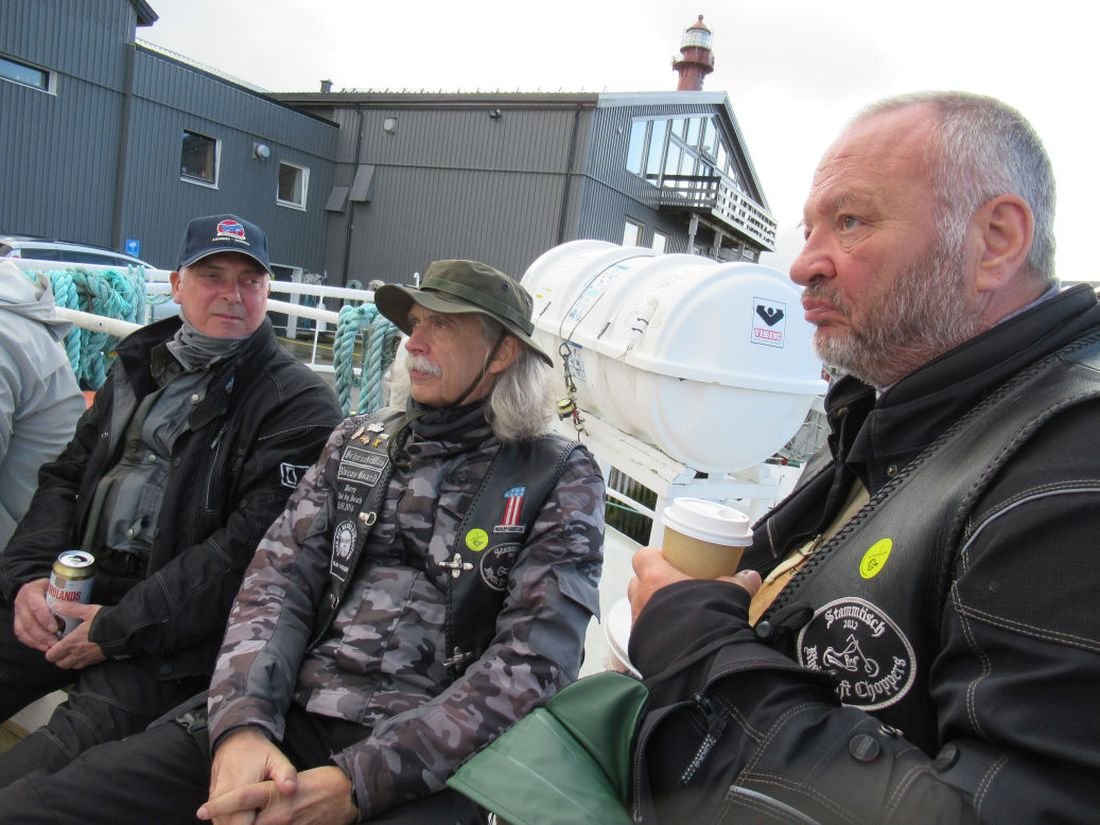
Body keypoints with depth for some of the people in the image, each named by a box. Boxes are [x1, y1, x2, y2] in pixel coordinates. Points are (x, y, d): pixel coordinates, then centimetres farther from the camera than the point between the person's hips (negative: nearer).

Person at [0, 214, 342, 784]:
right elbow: (66, 477, 18)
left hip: (174, 634, -6)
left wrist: (118, 629, -15)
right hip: (73, 596, 7)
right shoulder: (139, 368, 15)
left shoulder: (298, 405, -9)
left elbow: (249, 546, -16)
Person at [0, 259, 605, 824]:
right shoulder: (358, 442, 13)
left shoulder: (561, 482, -2)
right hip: (286, 719, 4)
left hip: (421, 765, -4)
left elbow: (531, 665, -10)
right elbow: (278, 579, 5)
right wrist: (242, 723, -13)